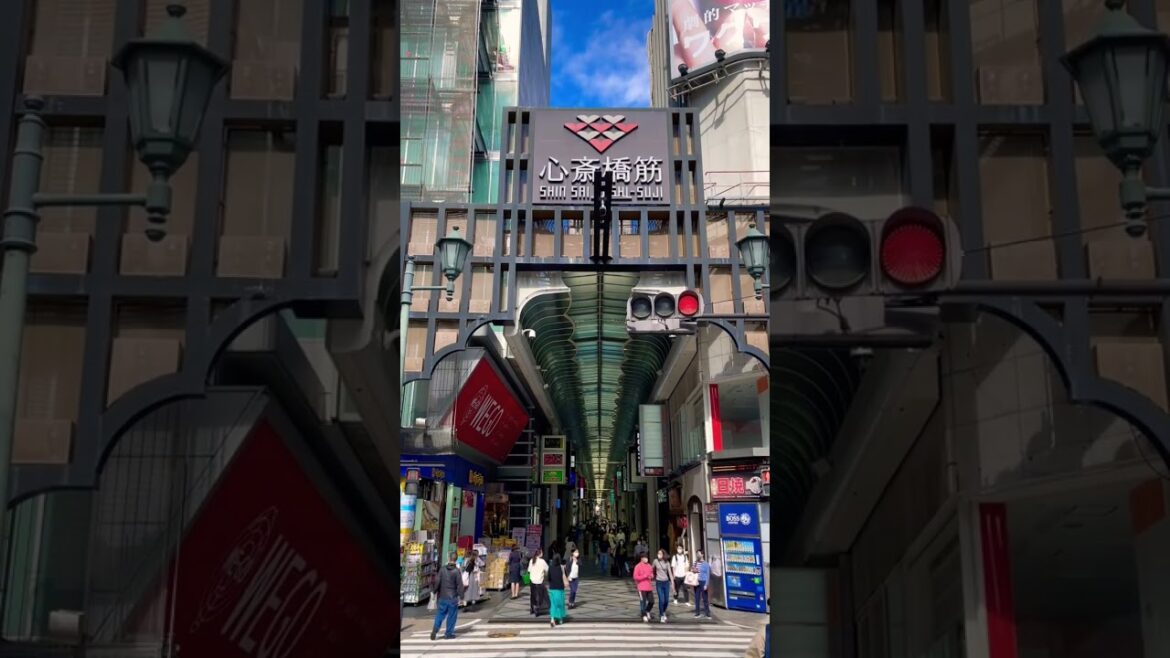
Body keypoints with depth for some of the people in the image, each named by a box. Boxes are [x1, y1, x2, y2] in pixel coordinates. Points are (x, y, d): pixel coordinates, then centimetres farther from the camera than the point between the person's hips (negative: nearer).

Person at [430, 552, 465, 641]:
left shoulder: (443, 569, -2)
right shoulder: (456, 571, -12)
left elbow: (437, 581, 0)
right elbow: (459, 584, -12)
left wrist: (435, 592, 12)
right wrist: (460, 595, -4)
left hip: (442, 597, 3)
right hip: (453, 597, -3)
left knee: (440, 613, 15)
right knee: (452, 615, 8)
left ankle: (435, 629, -2)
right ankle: (449, 633, 11)